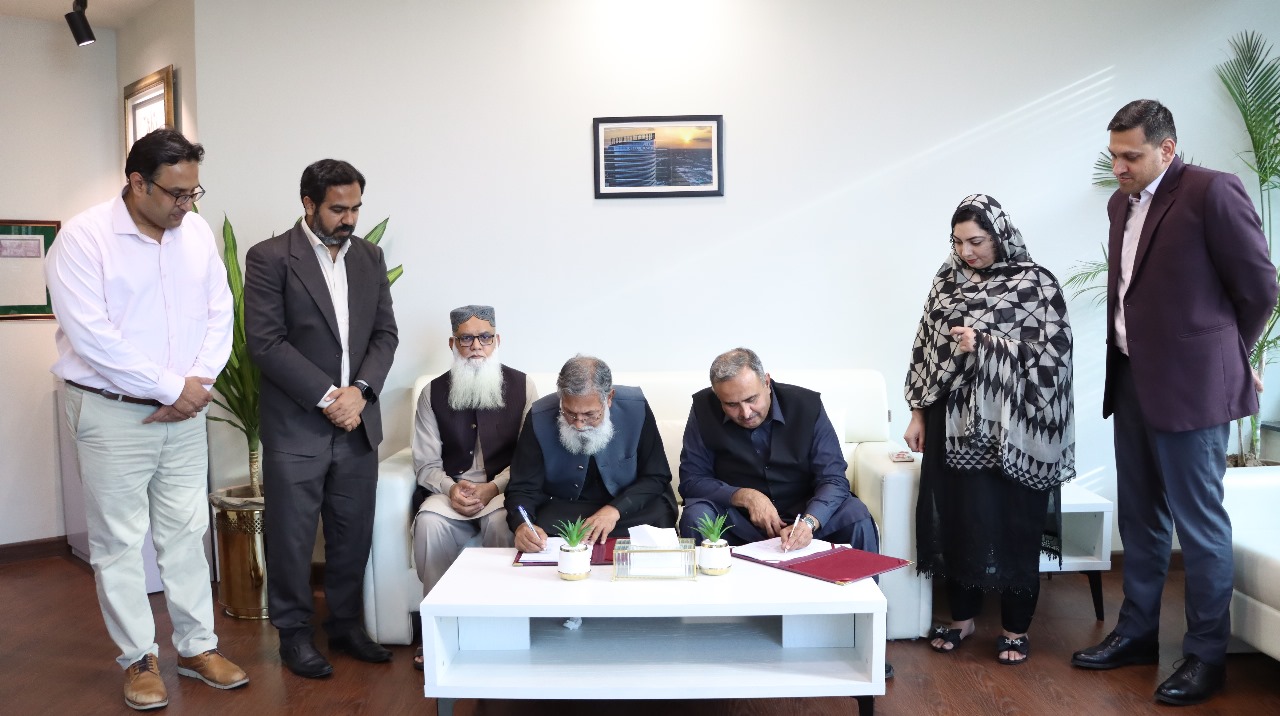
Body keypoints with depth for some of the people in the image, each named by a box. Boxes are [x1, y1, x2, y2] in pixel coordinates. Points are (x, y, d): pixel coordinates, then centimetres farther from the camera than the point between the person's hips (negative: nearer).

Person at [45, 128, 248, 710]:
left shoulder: (197, 232, 4)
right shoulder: (84, 237, -11)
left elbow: (219, 314, 6)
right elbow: (91, 335, -18)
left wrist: (197, 384, -8)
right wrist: (171, 388, -15)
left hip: (184, 411, 5)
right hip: (111, 415, -4)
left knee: (186, 532, 11)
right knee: (119, 541, 5)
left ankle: (197, 647, 22)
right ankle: (139, 658, 19)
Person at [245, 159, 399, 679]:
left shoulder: (370, 257, 10)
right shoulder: (269, 258, -6)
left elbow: (384, 334, 8)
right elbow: (265, 342, -11)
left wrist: (359, 391, -8)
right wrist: (326, 397, -14)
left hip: (357, 422, 5)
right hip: (295, 426, -4)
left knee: (353, 533, 11)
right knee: (291, 537, 5)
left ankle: (345, 624, 28)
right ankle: (294, 633, 22)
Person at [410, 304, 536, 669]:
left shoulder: (522, 387, 2)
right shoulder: (434, 393, 6)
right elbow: (425, 464, 4)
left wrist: (493, 488, -17)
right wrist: (450, 488, -17)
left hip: (503, 488, -1)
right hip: (449, 488, 2)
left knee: (501, 522, -34)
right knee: (430, 522, -30)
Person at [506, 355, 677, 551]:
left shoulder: (636, 408, -16)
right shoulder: (540, 418, -17)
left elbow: (657, 476, -7)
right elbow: (523, 488, -11)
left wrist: (615, 510, -24)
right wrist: (522, 525, -35)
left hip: (627, 506, 2)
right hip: (562, 508, -2)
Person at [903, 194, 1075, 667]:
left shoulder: (1035, 284, -7)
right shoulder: (947, 280, 8)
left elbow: (1052, 354, -12)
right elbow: (926, 346, 11)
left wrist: (984, 346, -21)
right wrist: (919, 412, 8)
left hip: (1010, 427, -4)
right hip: (955, 423, 4)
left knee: (1013, 526, 4)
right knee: (956, 519, 9)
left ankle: (1016, 628, 20)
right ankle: (962, 617, 25)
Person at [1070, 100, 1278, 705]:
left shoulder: (1212, 193, -11)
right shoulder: (1122, 203, 12)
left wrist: (1227, 358, 5)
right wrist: (1123, 357, 13)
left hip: (1188, 386, -8)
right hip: (1131, 379, 8)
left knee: (1199, 524, 2)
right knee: (1140, 518, 16)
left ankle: (1206, 656, 16)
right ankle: (1137, 633, 30)